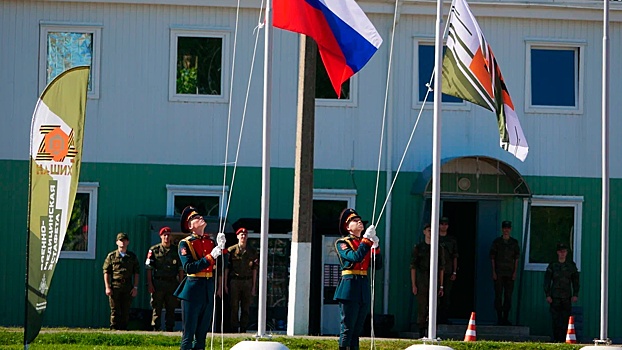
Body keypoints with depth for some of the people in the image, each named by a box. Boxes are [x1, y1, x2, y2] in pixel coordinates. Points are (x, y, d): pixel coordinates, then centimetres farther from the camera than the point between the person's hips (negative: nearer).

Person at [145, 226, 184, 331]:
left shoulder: (176, 250, 10)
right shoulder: (154, 250, 4)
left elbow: (181, 268, 11)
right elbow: (149, 268, 2)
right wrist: (150, 284, -6)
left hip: (172, 282, 2)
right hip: (158, 282, -2)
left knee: (171, 308, 4)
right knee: (157, 308, 0)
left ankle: (169, 329, 8)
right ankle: (155, 329, 3)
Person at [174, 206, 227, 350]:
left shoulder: (211, 241, 12)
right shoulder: (185, 243, -4)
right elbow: (188, 268, -16)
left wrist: (221, 247, -6)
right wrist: (210, 257, -19)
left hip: (208, 290, 5)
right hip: (193, 289, -5)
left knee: (202, 333, 10)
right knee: (188, 333, -4)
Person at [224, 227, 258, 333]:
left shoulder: (252, 252, 9)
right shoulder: (231, 250, 2)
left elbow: (254, 270, 9)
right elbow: (226, 268, 3)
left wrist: (254, 286, 5)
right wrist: (225, 284, -1)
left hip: (247, 281, 2)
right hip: (234, 281, -2)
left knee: (246, 308, 2)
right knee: (234, 307, -1)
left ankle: (243, 329, 7)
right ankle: (234, 329, 3)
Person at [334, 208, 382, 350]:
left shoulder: (366, 243, 17)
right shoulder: (342, 243, -1)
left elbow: (378, 265, 11)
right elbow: (356, 257, -19)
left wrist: (375, 247, -2)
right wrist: (367, 239, -18)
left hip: (364, 287, 6)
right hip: (349, 286, -6)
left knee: (357, 329, 9)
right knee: (347, 328, -7)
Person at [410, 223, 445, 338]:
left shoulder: (438, 249, 12)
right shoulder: (418, 247, 5)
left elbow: (441, 268, 13)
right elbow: (413, 267, 3)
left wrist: (441, 286, 8)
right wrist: (413, 285, -4)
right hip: (421, 283, -2)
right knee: (422, 309, -5)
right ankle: (421, 333, -3)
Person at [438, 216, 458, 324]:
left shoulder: (452, 240, 12)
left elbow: (455, 257, 12)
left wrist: (454, 272, 4)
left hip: (448, 272, 1)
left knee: (446, 295, -3)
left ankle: (445, 318, 0)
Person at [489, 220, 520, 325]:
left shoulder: (514, 242, 8)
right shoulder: (497, 242, 3)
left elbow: (516, 258, 10)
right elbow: (492, 258, 3)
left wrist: (515, 272, 1)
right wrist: (493, 272, -4)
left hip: (510, 273, 2)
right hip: (498, 273, -2)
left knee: (508, 296, 1)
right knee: (498, 296, -3)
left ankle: (505, 318, 6)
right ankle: (499, 318, 0)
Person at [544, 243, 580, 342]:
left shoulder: (571, 265, 8)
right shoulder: (552, 265, 4)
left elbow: (575, 281, 11)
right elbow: (547, 281, 5)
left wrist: (575, 294, 3)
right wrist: (548, 295, -3)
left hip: (567, 297, 1)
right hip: (555, 297, -1)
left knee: (565, 319, -3)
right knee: (555, 319, -4)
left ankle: (563, 339, 0)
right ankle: (556, 339, -1)